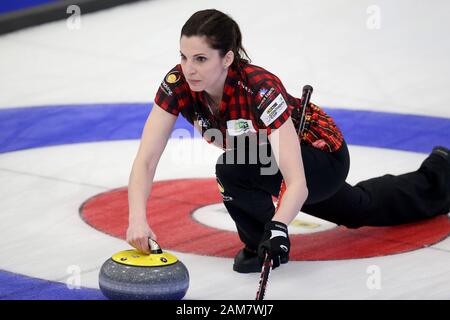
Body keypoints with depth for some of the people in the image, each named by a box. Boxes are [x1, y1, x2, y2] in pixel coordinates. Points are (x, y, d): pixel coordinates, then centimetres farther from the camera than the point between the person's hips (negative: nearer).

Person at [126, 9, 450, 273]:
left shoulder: (260, 89, -41)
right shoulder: (178, 84, -27)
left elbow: (297, 183, -45)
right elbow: (146, 161, -30)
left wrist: (277, 227, -62)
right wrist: (138, 219, -46)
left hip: (323, 154, -6)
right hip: (265, 155, 6)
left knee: (232, 169, -35)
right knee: (361, 209, 31)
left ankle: (263, 244, -8)